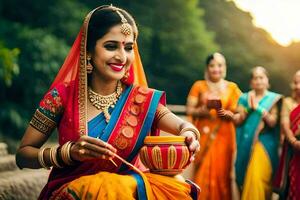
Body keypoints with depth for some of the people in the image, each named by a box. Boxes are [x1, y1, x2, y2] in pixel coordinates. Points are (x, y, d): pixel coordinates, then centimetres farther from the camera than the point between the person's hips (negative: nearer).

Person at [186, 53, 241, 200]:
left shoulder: (232, 87, 8)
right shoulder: (199, 86, 6)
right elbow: (189, 110, 3)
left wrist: (228, 114, -11)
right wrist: (201, 111, -16)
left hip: (223, 136, 1)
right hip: (204, 135, -1)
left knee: (222, 171, 0)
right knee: (203, 171, -5)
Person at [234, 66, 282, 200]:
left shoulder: (274, 99, 1)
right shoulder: (244, 98, 9)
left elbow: (273, 122, -8)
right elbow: (237, 121, 3)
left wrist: (258, 107, -15)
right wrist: (248, 107, -10)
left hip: (263, 143, -3)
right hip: (245, 143, 3)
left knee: (257, 178, -12)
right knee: (244, 177, 7)